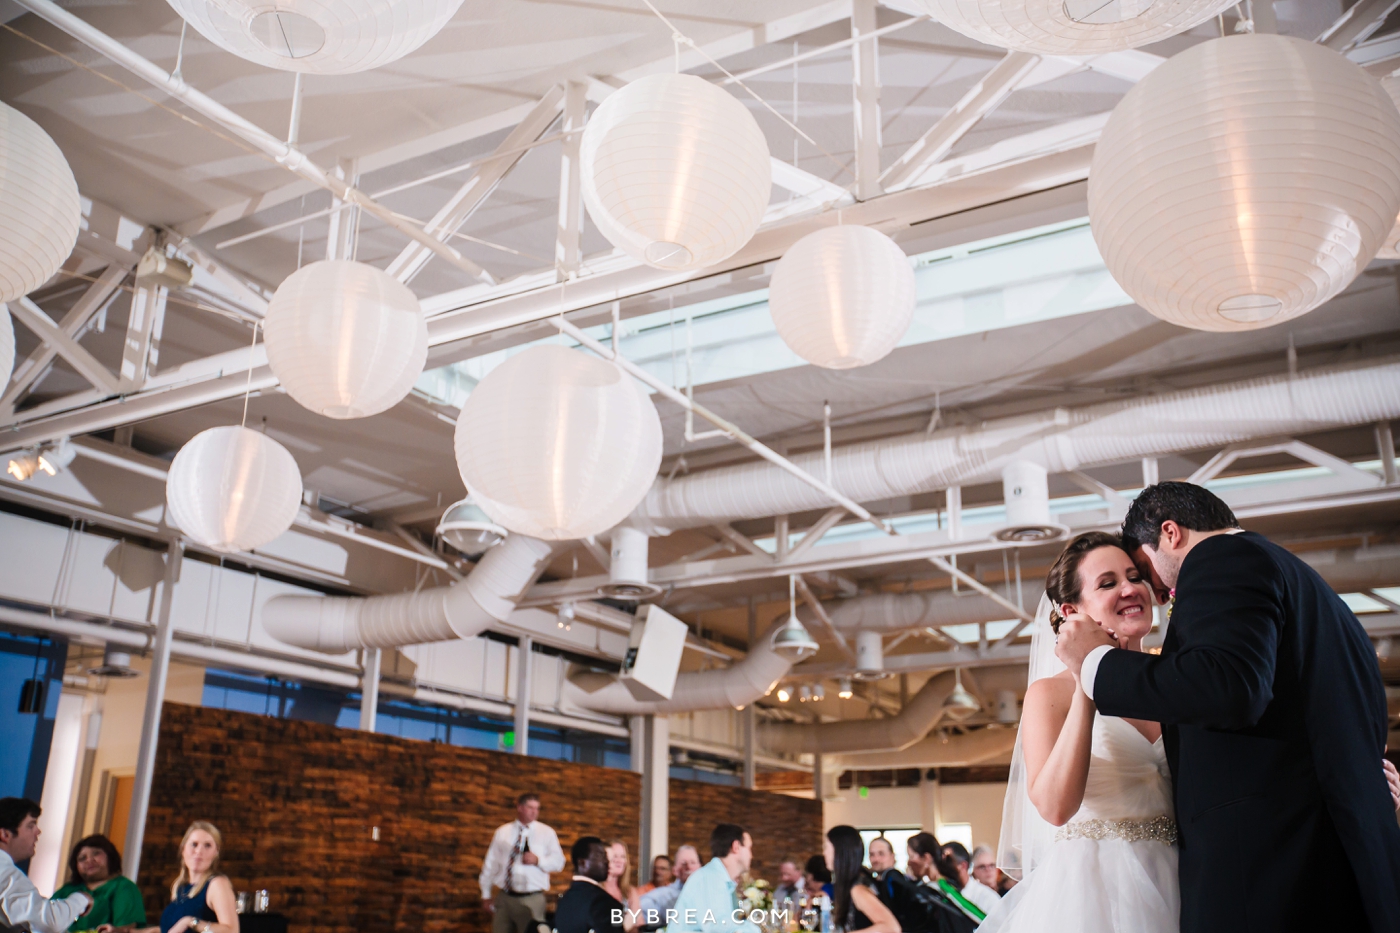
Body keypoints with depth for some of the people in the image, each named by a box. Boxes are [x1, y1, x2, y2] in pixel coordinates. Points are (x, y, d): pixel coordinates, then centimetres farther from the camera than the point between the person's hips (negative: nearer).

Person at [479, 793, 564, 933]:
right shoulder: (502, 832, 9)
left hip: (532, 900, -2)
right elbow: (491, 863, 9)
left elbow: (558, 861, -1)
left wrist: (538, 860, -18)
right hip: (504, 898, 2)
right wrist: (486, 895, 7)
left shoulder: (546, 833, 4)